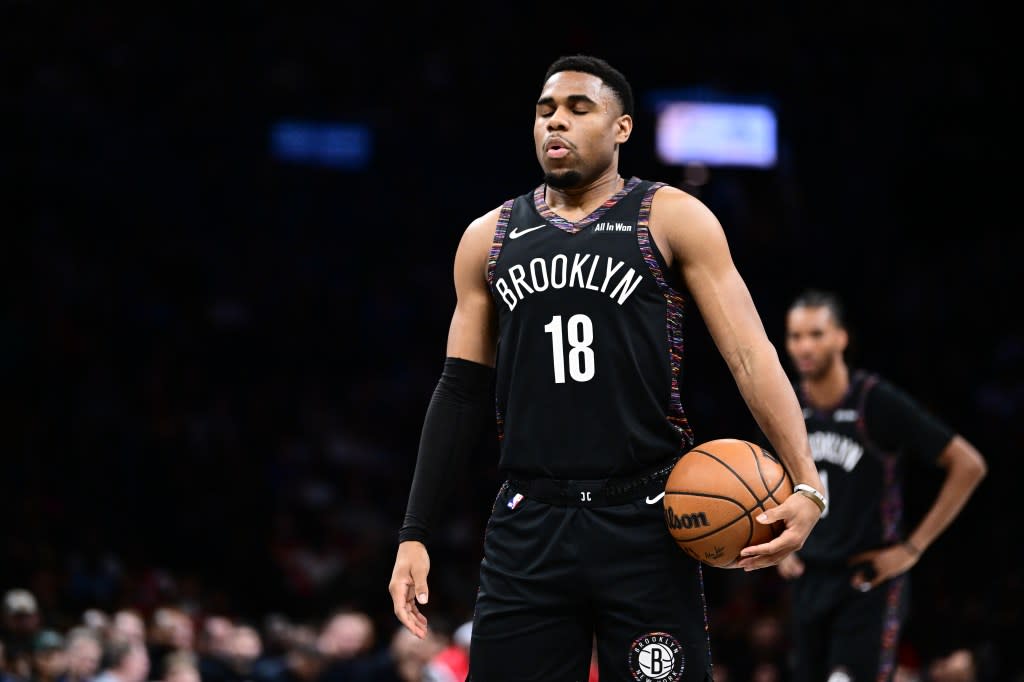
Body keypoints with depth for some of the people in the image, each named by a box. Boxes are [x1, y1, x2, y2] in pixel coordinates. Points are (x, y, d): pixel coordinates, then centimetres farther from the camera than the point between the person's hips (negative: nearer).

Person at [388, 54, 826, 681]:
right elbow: (462, 393, 15)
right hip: (529, 528, 3)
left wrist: (805, 483, -20)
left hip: (644, 521, -3)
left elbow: (750, 353, -6)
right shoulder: (490, 239, 13)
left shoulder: (672, 219, 1)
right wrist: (416, 534, 8)